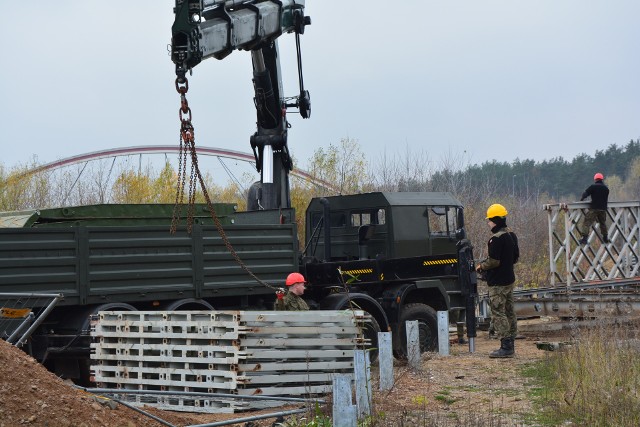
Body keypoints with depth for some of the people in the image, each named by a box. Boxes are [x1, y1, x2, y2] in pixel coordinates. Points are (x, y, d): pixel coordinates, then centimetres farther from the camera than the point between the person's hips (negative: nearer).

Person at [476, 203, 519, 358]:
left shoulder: (497, 238, -20)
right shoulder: (511, 235, 10)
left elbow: (493, 261, -22)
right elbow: (516, 257, 18)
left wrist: (481, 266, -5)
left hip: (498, 283, -10)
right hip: (510, 279, 10)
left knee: (498, 314, -6)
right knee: (509, 312, 13)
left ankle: (506, 347, -8)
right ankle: (510, 345, 18)